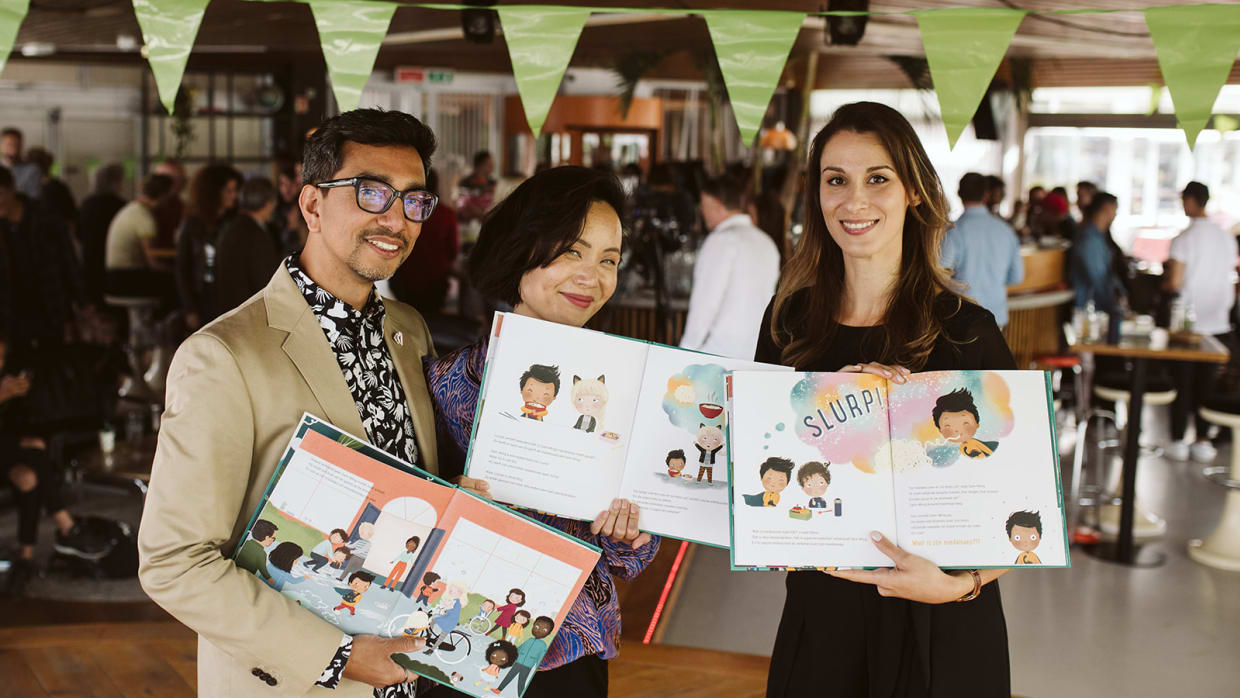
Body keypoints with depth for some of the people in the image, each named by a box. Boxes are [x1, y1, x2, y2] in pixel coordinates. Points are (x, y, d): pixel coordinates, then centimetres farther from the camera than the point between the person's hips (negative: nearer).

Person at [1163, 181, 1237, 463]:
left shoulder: (1183, 239, -13)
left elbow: (1173, 283, -16)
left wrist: (1163, 280, 6)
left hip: (1188, 321, -4)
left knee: (1182, 382, 6)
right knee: (1207, 382, 10)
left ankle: (1178, 440, 10)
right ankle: (1203, 441, 13)